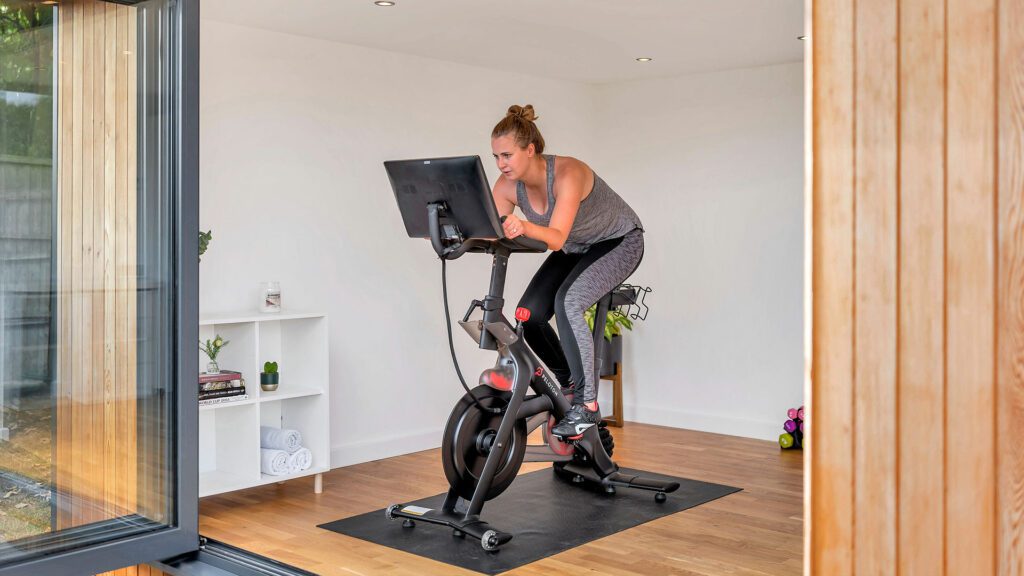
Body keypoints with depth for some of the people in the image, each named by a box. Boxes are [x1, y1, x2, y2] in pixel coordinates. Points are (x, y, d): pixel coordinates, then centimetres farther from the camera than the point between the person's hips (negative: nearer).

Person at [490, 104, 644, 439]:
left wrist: (525, 227, -63)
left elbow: (557, 238, -44)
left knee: (567, 303, -32)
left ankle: (587, 407, -23)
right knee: (529, 314, -13)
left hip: (619, 241, -7)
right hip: (577, 249, 7)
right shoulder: (508, 186, -15)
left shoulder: (567, 173, -34)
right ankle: (571, 384, 12)